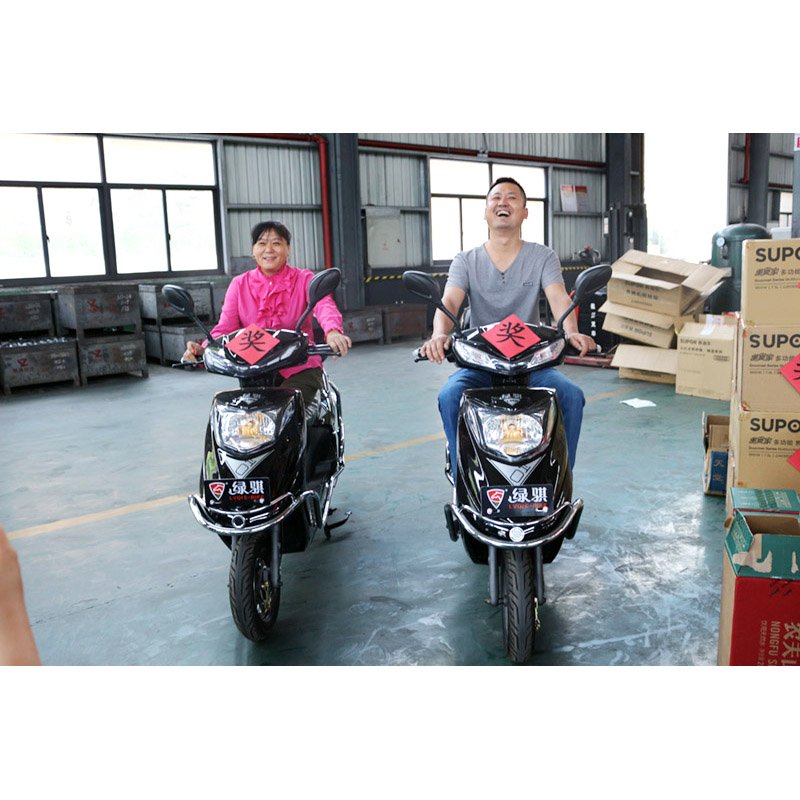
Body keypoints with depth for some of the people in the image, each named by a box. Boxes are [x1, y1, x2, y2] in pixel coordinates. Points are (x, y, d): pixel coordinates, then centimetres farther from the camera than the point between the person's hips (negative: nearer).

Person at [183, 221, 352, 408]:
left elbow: (324, 304, -17)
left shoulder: (304, 279, 4)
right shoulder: (239, 284, 11)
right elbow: (225, 326, 1)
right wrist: (204, 349, -22)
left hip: (300, 369, -2)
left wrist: (332, 331, -41)